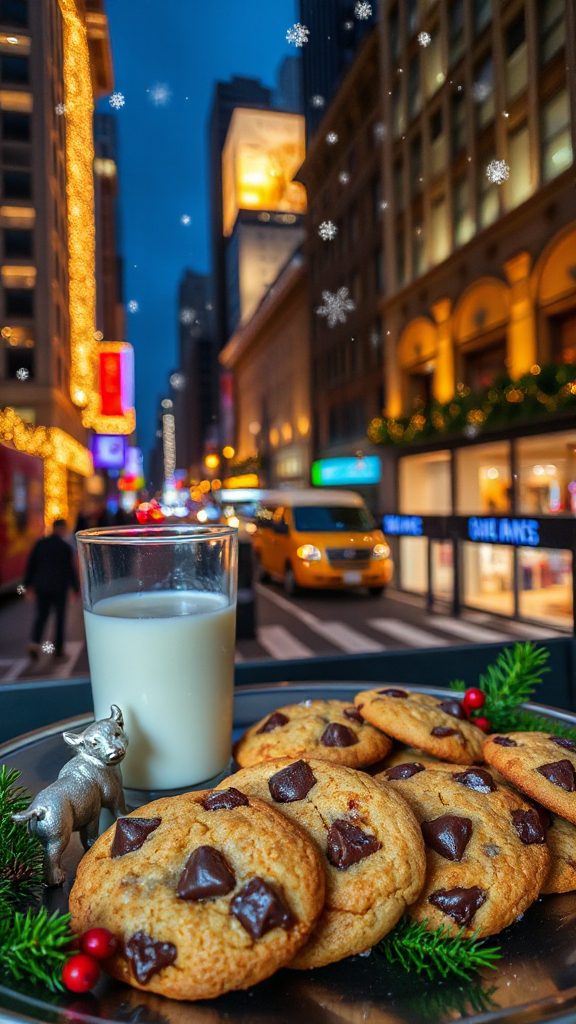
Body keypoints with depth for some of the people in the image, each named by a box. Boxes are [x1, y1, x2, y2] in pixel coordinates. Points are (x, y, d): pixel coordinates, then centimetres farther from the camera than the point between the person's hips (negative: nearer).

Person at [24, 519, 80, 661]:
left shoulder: (39, 544, 1)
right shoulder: (66, 547, -10)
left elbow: (31, 565, 4)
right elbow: (71, 570, -8)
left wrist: (28, 585, 12)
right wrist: (76, 589, 1)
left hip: (41, 586, 3)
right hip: (59, 587, -3)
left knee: (41, 616, 12)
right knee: (60, 617, 9)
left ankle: (34, 643, -8)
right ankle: (58, 649, 12)